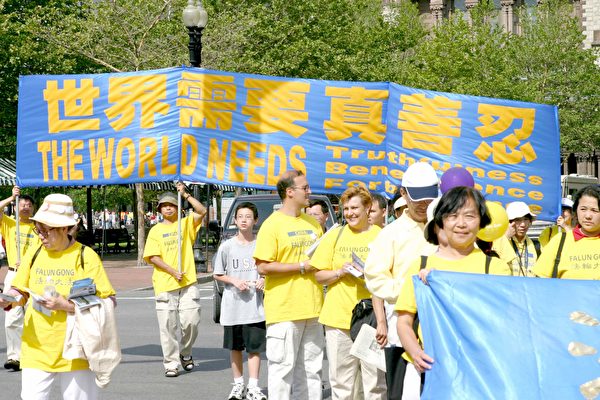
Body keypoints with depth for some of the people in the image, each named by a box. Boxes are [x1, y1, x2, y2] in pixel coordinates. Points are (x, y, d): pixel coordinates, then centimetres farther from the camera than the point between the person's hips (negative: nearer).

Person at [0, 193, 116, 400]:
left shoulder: (86, 257, -6)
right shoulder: (34, 255, 6)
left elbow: (108, 302, -9)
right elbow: (20, 291, 14)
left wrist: (66, 305, -18)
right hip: (36, 350, 3)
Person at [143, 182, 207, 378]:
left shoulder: (186, 224, 12)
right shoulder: (156, 230, 9)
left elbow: (202, 211, -4)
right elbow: (152, 257, 0)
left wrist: (185, 195, -10)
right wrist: (173, 271, -11)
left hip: (188, 283, 1)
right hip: (165, 285, 0)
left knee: (191, 321, -5)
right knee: (168, 326, -2)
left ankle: (185, 353, 20)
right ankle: (171, 363, 5)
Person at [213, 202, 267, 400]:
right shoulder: (227, 246, 0)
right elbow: (217, 274, 5)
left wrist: (264, 280, -11)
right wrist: (234, 281, -11)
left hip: (255, 306, -1)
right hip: (232, 305, 1)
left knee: (254, 347, -1)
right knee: (235, 347, 10)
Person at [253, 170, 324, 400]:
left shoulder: (312, 223, 14)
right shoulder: (272, 225, -7)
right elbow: (263, 267, -14)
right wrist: (301, 267, -14)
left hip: (312, 308, 7)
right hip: (284, 309, -7)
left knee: (311, 368, 10)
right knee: (282, 367, -4)